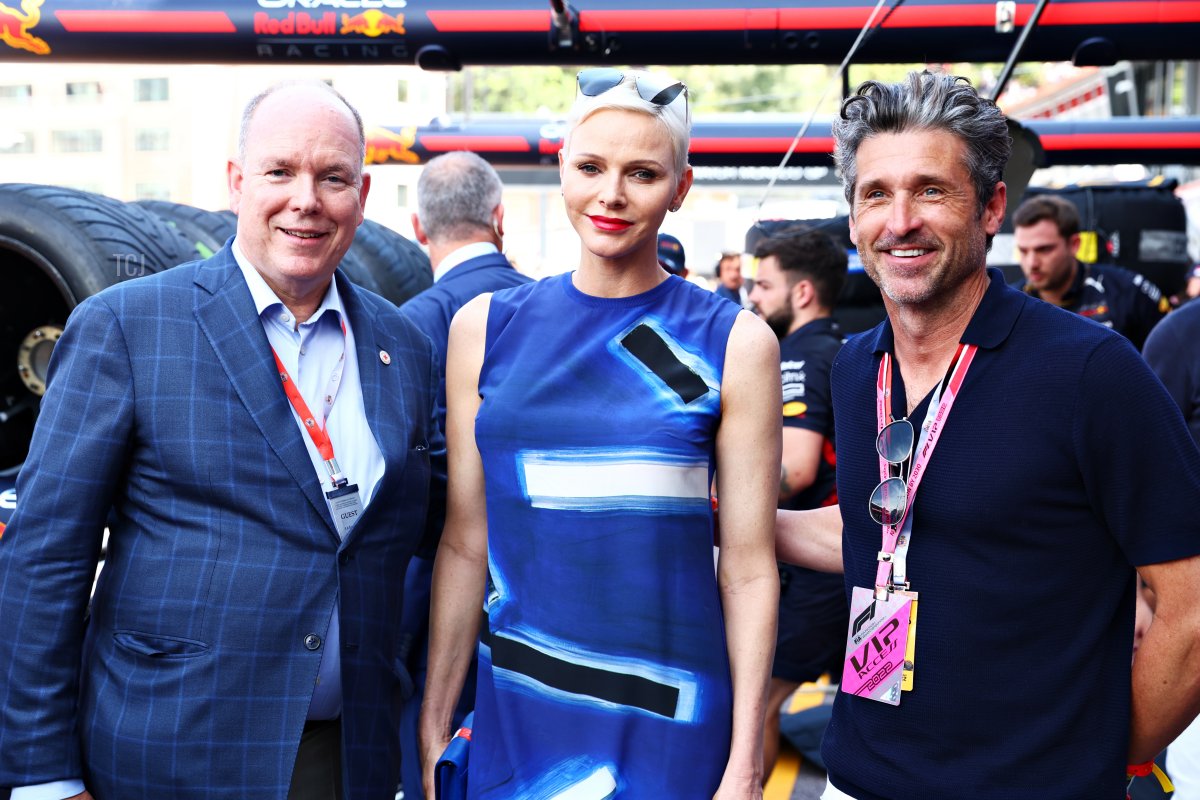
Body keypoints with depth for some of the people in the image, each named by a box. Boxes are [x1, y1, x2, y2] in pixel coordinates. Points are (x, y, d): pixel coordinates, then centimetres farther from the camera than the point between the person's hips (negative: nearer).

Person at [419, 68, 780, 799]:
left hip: (667, 717, -2)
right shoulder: (486, 328, 2)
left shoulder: (734, 343, -5)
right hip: (514, 710, 2)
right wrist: (434, 729, 5)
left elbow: (749, 568, -4)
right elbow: (466, 545, 4)